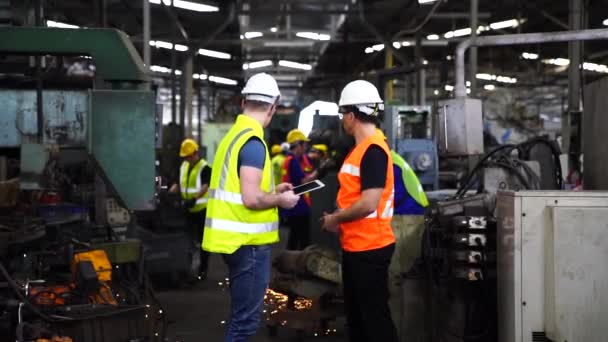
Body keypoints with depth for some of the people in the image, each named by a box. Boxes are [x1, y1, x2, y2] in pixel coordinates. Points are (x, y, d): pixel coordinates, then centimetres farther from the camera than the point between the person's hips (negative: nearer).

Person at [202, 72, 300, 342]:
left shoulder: (233, 135, 11)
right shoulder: (253, 142, -18)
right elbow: (251, 199, -24)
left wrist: (272, 190, 19)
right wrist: (280, 199, -7)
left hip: (235, 239, 9)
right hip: (249, 242, -9)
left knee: (242, 314, 19)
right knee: (245, 319, -2)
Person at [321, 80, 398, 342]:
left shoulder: (373, 150, -19)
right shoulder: (361, 148, 11)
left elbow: (368, 204, -24)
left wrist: (335, 219, -11)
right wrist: (338, 217, 7)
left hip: (370, 248, -10)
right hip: (355, 246, 10)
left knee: (375, 316, -2)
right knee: (356, 314, 18)